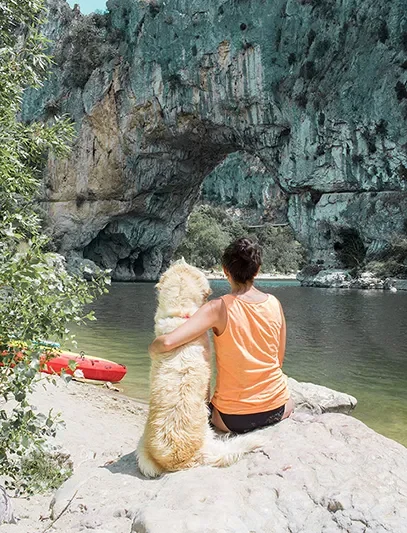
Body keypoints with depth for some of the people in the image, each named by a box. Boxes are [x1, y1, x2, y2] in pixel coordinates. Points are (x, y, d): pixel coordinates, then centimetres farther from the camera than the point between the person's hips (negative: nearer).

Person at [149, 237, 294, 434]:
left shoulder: (218, 308, -19)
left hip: (233, 418, -2)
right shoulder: (274, 303, -7)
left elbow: (168, 342, -27)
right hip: (275, 410, 3)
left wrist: (153, 347, -4)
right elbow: (279, 360, 2)